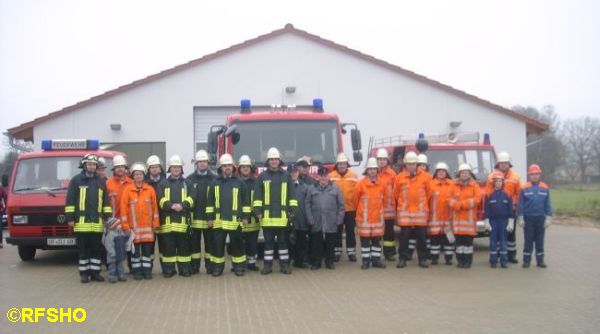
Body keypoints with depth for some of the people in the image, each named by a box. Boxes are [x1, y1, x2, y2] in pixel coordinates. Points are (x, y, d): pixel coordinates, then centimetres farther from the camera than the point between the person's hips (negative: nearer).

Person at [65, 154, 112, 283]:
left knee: (97, 249, 6)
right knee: (83, 249, 2)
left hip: (97, 223, 3)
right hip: (81, 222, -3)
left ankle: (95, 272, 14)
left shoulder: (100, 182, 14)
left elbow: (106, 201, 15)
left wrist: (108, 217, 7)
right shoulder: (76, 180, 3)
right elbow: (70, 200, 0)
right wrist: (70, 218, -6)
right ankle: (84, 273, 9)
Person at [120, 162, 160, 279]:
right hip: (133, 226, -1)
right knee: (135, 250, 3)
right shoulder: (128, 189, -1)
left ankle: (147, 271, 14)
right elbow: (124, 207, -2)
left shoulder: (150, 189, 4)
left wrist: (155, 223, 3)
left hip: (147, 226, 1)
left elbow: (155, 207, 6)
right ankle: (137, 271, 12)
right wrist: (125, 225, -6)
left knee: (147, 250, 6)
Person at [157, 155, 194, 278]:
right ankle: (168, 269, 9)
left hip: (183, 220, 0)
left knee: (184, 245, 3)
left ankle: (184, 268, 10)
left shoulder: (187, 183, 13)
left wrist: (182, 205, -19)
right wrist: (171, 206, -20)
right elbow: (161, 200, -2)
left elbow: (191, 198, -1)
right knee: (168, 246, 2)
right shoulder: (163, 184, 12)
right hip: (167, 220, 0)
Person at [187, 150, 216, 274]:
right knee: (194, 242, 6)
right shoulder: (190, 179, 5)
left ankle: (210, 266, 12)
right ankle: (194, 266, 13)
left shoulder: (214, 179, 3)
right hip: (195, 217, 1)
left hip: (209, 217, -1)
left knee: (210, 242, 5)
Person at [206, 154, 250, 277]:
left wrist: (245, 216, 1)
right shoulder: (215, 183, 7)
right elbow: (210, 202, 9)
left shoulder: (240, 182, 3)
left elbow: (246, 201, 5)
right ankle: (217, 267, 13)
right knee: (218, 244, 3)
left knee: (237, 244, 4)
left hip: (235, 221, -1)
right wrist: (210, 217, 5)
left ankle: (239, 266, 13)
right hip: (219, 221, 1)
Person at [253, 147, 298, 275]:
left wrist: (292, 210, 2)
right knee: (268, 241, 5)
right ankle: (268, 265, 10)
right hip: (267, 215, 0)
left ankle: (284, 264, 11)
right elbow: (257, 195, 4)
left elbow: (291, 195, 8)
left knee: (282, 241, 6)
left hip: (282, 215, 0)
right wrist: (258, 210, -4)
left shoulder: (286, 176, 7)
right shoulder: (262, 176, 5)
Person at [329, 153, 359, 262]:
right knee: (337, 232, 9)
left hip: (350, 209, 1)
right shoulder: (331, 176, -3)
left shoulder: (353, 176, 1)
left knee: (350, 232, 8)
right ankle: (337, 252, 19)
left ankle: (351, 252, 16)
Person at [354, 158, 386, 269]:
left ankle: (376, 260, 17)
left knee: (377, 240, 9)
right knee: (365, 240, 2)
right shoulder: (361, 183, -9)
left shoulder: (381, 184, 3)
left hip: (378, 217, 4)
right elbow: (356, 199, 4)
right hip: (364, 217, -3)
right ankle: (365, 261, 8)